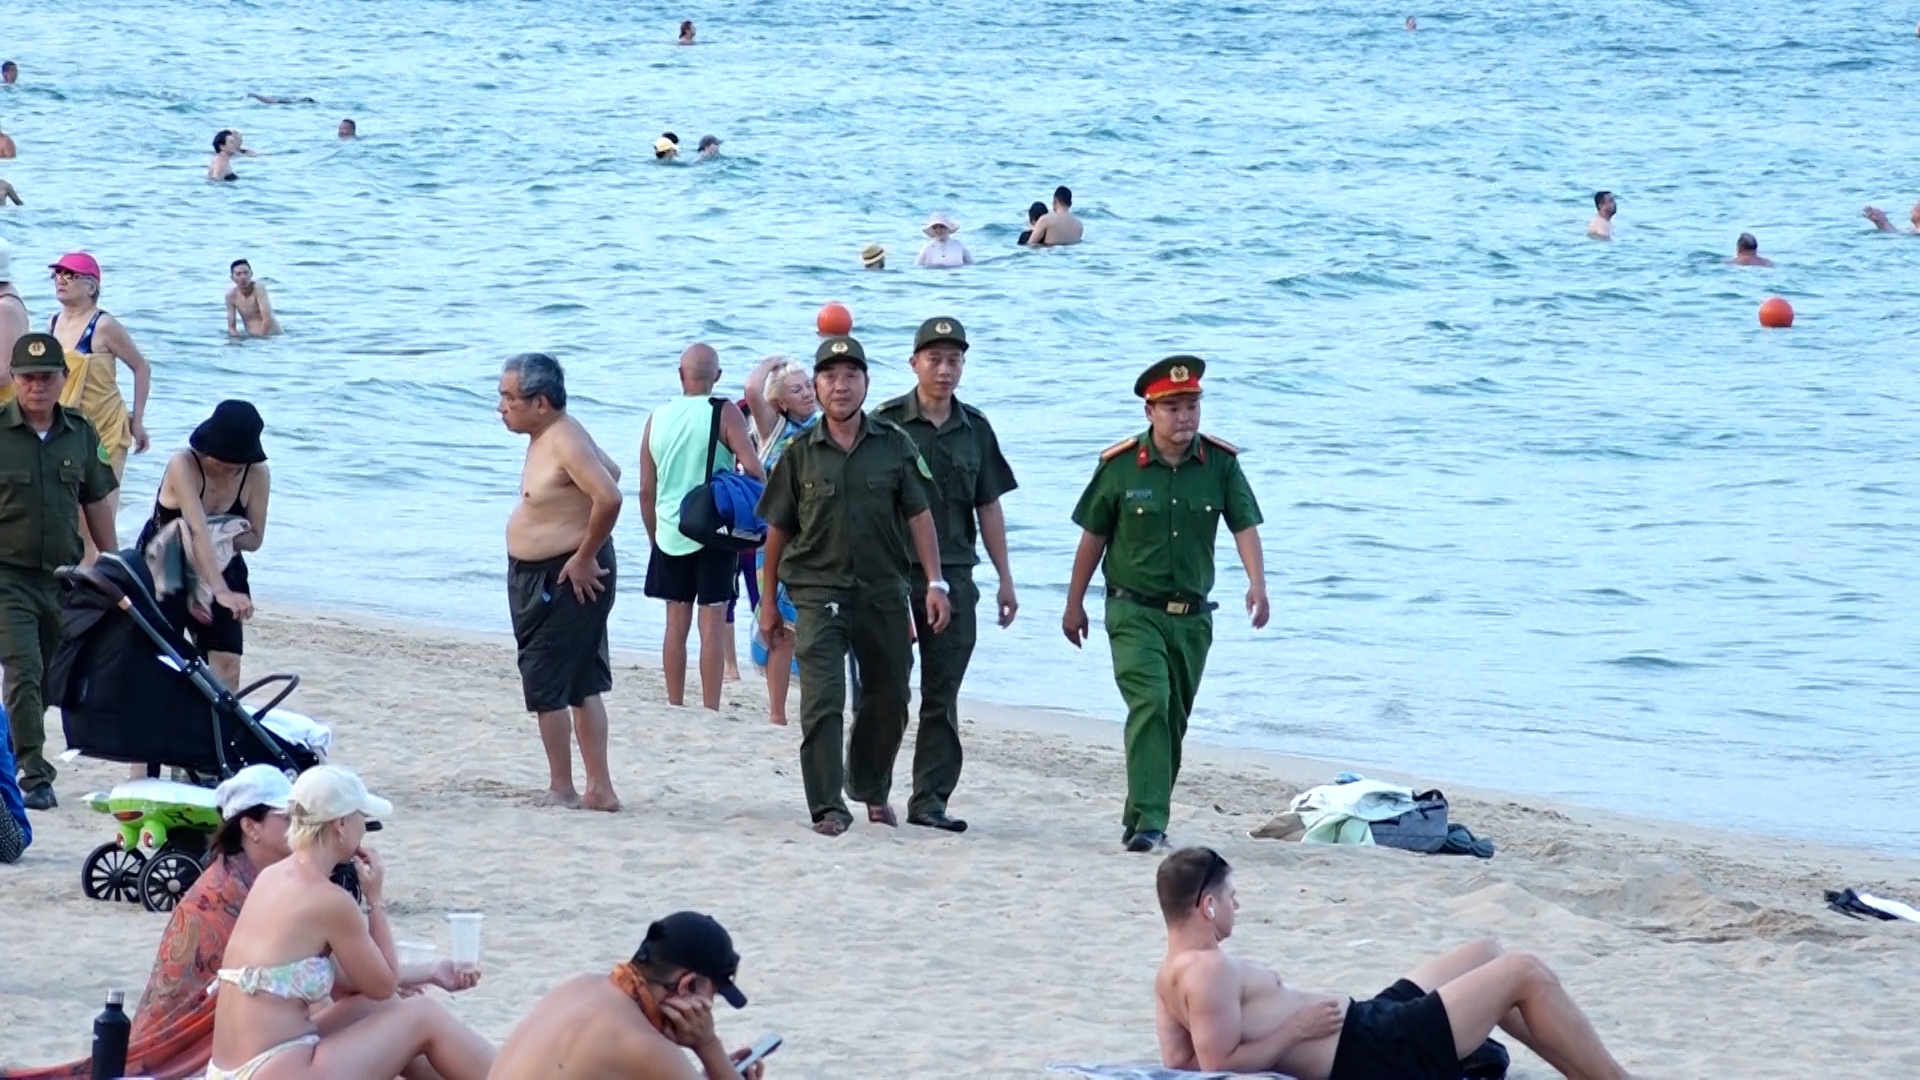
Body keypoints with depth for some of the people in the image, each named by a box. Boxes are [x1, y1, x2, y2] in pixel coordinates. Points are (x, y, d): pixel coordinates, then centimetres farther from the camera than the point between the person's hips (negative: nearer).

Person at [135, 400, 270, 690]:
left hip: (220, 572, 3)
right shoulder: (184, 465, -30)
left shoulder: (257, 475, -18)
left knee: (226, 667, -9)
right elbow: (198, 532, -42)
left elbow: (255, 538, -9)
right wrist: (222, 591, -53)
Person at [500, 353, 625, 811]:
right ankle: (600, 789, 17)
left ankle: (561, 790, 6)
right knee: (581, 686, 13)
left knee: (546, 685, -3)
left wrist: (585, 555, -23)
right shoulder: (547, 437, 9)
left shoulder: (565, 443, -22)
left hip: (567, 580, -11)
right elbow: (611, 470, 23)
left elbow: (609, 497, -33)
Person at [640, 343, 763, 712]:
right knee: (712, 625, -1)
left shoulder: (657, 418, 4)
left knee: (676, 623, 11)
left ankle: (675, 708, 14)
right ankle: (710, 711, -4)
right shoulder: (724, 414, -8)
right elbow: (753, 468, -17)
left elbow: (647, 490, 8)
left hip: (670, 534, 4)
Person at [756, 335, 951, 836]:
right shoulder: (800, 454, 1)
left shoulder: (894, 446, 3)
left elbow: (918, 515, 3)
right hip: (818, 592, -2)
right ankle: (828, 807, -10)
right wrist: (768, 602, 9)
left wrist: (935, 583, -5)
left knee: (888, 700, 13)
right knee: (822, 701, -13)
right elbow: (778, 530, 7)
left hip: (883, 592, 2)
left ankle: (872, 790, 34)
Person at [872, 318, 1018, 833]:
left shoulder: (975, 428, 11)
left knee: (942, 695, 3)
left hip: (954, 577, 4)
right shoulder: (888, 423, -2)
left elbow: (989, 506, 15)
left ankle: (930, 798, 6)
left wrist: (1005, 579, 12)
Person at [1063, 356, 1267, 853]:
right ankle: (1148, 819, -24)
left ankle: (1142, 817, 25)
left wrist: (1257, 585, -24)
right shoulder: (1120, 466, -6)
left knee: (1175, 719, 10)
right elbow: (1093, 536, 4)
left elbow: (1245, 526, -7)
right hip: (1134, 611, -3)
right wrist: (1074, 605, 9)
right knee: (1150, 703, -20)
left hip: (1192, 615, 3)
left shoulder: (1220, 462, -1)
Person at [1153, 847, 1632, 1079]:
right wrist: (1299, 1028, -20)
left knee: (1487, 954, 23)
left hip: (1368, 1022, 11)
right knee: (1526, 973, -5)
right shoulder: (1208, 971, -23)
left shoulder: (1173, 973, 6)